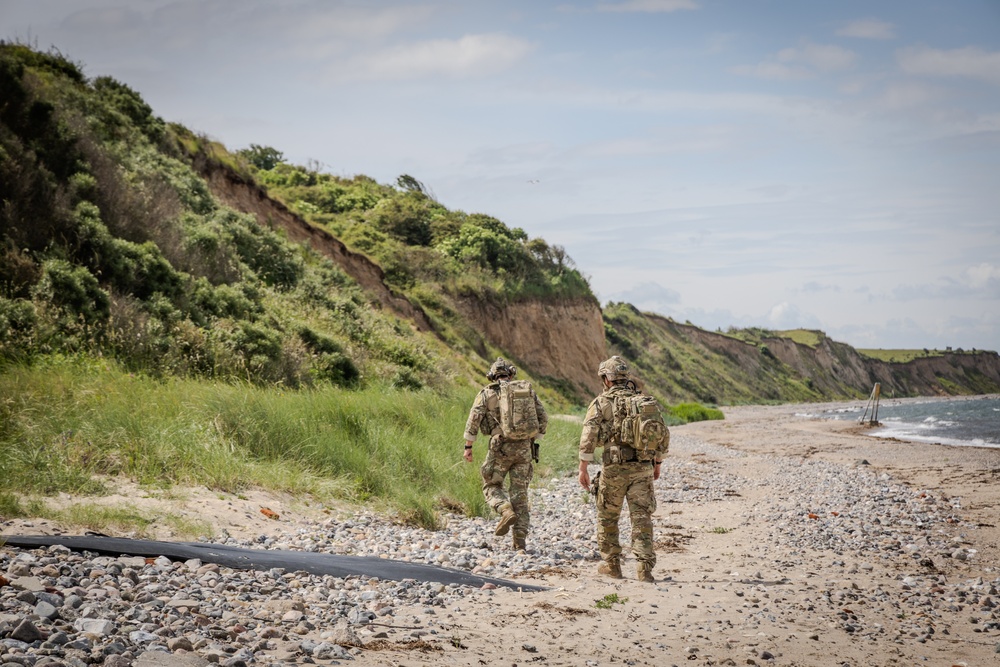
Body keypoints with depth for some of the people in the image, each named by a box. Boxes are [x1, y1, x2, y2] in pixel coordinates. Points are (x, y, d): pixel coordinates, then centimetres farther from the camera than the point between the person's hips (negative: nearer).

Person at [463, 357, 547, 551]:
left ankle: (506, 512, -15)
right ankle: (519, 540, 6)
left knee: (491, 486, 14)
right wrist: (532, 441, 17)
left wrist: (468, 446, 1)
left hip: (501, 447, -3)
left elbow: (474, 419, -6)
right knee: (520, 493, 9)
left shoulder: (487, 393, 2)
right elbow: (543, 418, 9)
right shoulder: (527, 390, 10)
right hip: (524, 448, 3)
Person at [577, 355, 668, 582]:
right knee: (641, 518, 1)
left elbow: (588, 437, -9)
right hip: (643, 468, 3)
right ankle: (644, 568, -9)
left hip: (615, 468, -3)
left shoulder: (601, 403, -1)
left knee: (607, 517, 15)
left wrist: (583, 469, -4)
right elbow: (664, 434, 13)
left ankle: (611, 564, 23)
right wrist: (657, 463, 24)